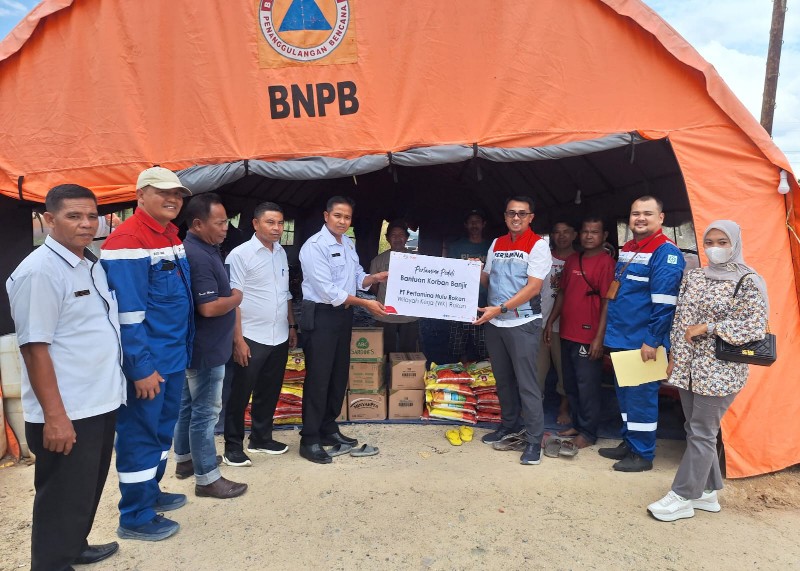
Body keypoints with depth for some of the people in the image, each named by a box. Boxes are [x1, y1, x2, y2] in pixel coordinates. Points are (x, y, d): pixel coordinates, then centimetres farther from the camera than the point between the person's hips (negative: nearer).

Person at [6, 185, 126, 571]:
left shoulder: (91, 265, 10)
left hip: (101, 403, 9)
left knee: (87, 490, 24)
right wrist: (55, 416, -22)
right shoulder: (39, 271, -18)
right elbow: (34, 348, -21)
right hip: (67, 414, -9)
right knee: (63, 499, 8)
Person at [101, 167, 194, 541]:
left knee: (163, 429, 20)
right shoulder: (128, 241, -18)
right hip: (146, 362, -9)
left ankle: (150, 492, 39)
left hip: (173, 357, 9)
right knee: (140, 435, 4)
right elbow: (127, 313, -22)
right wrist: (141, 367, -21)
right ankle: (135, 518, 20)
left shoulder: (172, 236, 11)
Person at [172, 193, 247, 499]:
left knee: (188, 403, 20)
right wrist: (236, 298, -12)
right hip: (206, 348, -11)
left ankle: (184, 459, 36)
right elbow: (210, 307, -28)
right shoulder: (199, 257, -24)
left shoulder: (203, 250, 8)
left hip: (196, 345, 11)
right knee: (205, 410, -1)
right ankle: (207, 478, 10)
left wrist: (230, 296, 6)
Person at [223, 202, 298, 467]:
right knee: (240, 395, 5)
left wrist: (292, 326, 16)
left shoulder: (281, 252, 9)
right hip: (251, 338, -6)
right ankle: (233, 447, 19)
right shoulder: (240, 254, -11)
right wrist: (238, 339, -16)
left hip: (279, 337, 7)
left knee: (269, 392, 16)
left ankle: (261, 439, 31)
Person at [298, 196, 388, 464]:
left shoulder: (348, 244, 10)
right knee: (318, 378, -2)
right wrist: (366, 303, -19)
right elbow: (328, 291, -21)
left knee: (339, 375, 15)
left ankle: (329, 430, 30)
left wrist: (376, 277, -6)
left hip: (344, 314, 8)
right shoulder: (314, 246, -16)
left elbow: (358, 278, 15)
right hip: (321, 316, -8)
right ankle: (309, 440, 10)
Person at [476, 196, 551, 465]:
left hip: (522, 323, -6)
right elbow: (485, 278, 17)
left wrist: (500, 308, -21)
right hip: (494, 322, 6)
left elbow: (533, 287, -16)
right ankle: (510, 425, 34)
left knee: (526, 383, -2)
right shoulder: (497, 244, 11)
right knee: (503, 379, 17)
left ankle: (534, 440, 8)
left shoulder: (538, 245, -7)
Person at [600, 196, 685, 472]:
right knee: (624, 394, 17)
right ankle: (628, 443, 32)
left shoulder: (666, 252, -14)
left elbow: (664, 303, -19)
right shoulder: (627, 249, 13)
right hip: (621, 340, 9)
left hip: (643, 343, -9)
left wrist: (652, 340, -20)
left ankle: (643, 454, 16)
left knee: (641, 397, 1)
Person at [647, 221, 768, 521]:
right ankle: (707, 491, 27)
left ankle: (682, 497, 9)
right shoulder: (693, 276, 10)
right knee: (697, 430, 13)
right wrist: (673, 357, 10)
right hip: (687, 367, 6)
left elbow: (755, 327, -14)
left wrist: (706, 327, -15)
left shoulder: (748, 281, -7)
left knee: (701, 434, 0)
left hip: (719, 371, -6)